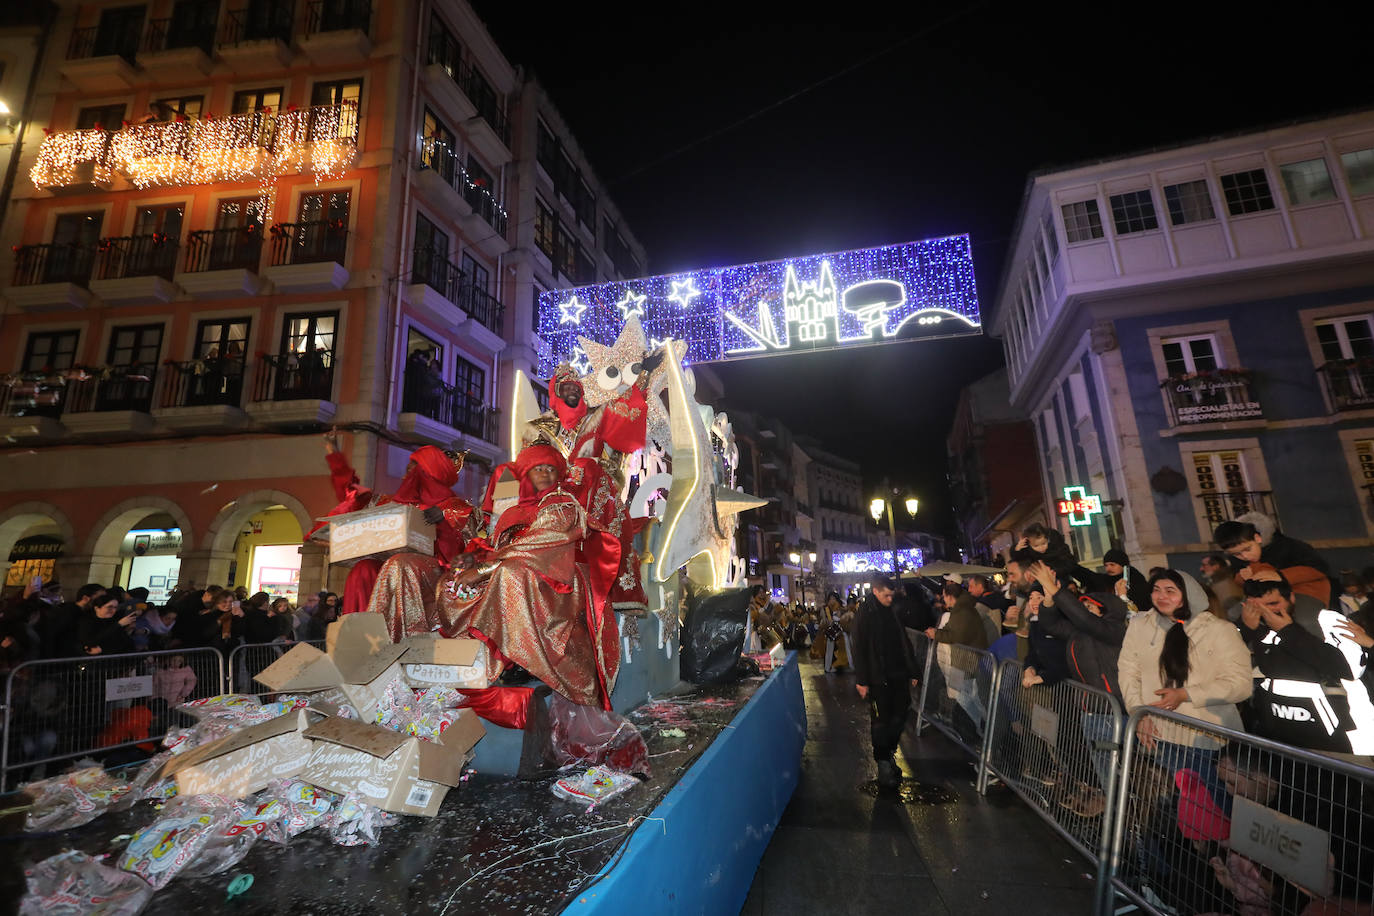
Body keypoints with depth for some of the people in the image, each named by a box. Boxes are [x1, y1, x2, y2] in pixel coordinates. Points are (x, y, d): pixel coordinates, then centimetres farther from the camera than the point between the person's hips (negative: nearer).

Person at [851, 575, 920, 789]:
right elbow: (859, 649, -11)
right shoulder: (864, 615, -9)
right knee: (881, 721, 1)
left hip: (899, 675, 6)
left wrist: (912, 672, 13)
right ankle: (883, 763, 14)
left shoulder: (894, 613, 9)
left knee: (899, 716, 10)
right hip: (878, 678, -6)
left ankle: (889, 753, 28)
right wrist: (862, 681, -13)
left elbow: (905, 643, 16)